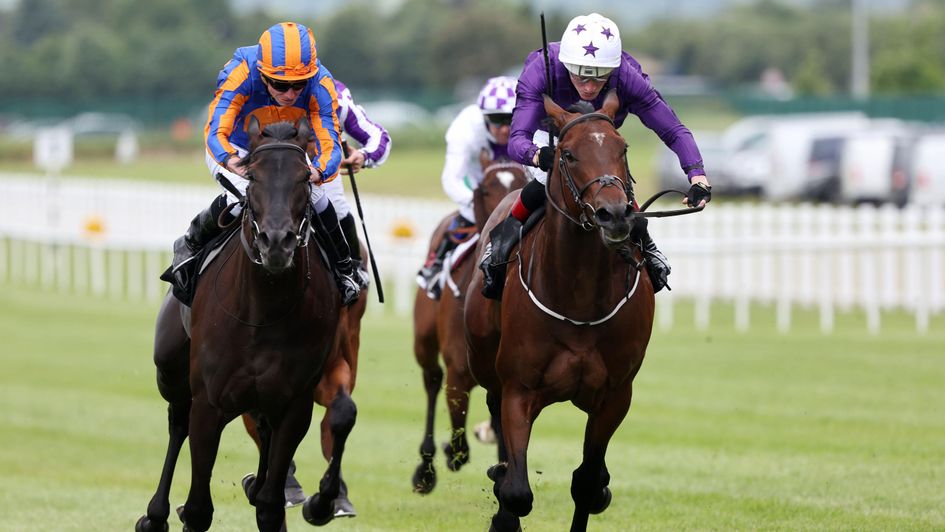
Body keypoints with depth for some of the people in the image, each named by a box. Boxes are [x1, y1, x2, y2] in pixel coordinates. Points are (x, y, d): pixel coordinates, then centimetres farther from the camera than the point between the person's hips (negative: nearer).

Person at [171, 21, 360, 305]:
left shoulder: (320, 85, -31)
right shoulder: (240, 74, -39)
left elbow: (330, 146, -33)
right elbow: (216, 132, -45)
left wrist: (318, 171, -57)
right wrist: (231, 161, -67)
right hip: (236, 150, -3)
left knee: (316, 197, -17)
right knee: (241, 197, -28)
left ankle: (344, 269, 10)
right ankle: (190, 245, 2)